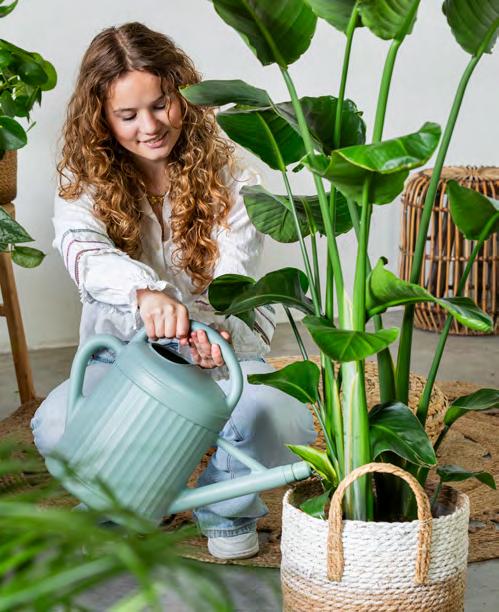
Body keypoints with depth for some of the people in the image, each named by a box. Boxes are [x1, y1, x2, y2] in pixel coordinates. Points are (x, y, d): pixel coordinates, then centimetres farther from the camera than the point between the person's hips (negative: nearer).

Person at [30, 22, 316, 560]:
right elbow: (81, 248, -29)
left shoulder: (227, 178, -6)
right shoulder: (86, 181, -6)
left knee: (279, 421, -33)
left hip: (219, 354, 0)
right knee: (55, 426, -30)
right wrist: (147, 293, -53)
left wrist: (212, 331, -45)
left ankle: (228, 505, 5)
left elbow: (233, 283, -19)